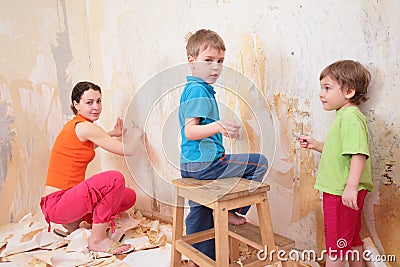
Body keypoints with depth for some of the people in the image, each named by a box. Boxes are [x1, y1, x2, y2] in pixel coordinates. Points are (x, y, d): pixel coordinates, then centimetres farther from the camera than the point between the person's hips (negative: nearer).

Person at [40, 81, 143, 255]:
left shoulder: (74, 125, 12)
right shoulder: (84, 127, -17)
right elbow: (127, 150, -13)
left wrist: (113, 134, 31)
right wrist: (136, 135, 7)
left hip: (68, 198, 10)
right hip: (56, 202, -10)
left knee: (129, 196, 7)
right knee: (115, 179, -29)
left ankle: (73, 223, 14)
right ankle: (98, 240, -14)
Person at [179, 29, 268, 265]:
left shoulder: (193, 89, 16)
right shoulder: (199, 90, -16)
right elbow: (190, 131, -26)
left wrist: (223, 129, 34)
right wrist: (218, 126, -40)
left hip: (191, 165, 11)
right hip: (205, 163, -10)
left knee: (200, 213, 20)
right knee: (259, 163, -1)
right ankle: (231, 210, 8)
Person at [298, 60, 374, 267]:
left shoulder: (351, 117, -18)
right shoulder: (343, 116, 15)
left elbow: (359, 154, -28)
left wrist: (351, 186, -32)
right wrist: (316, 145, 12)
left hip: (343, 193, -10)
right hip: (337, 191, 10)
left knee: (336, 243, 3)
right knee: (352, 240, 22)